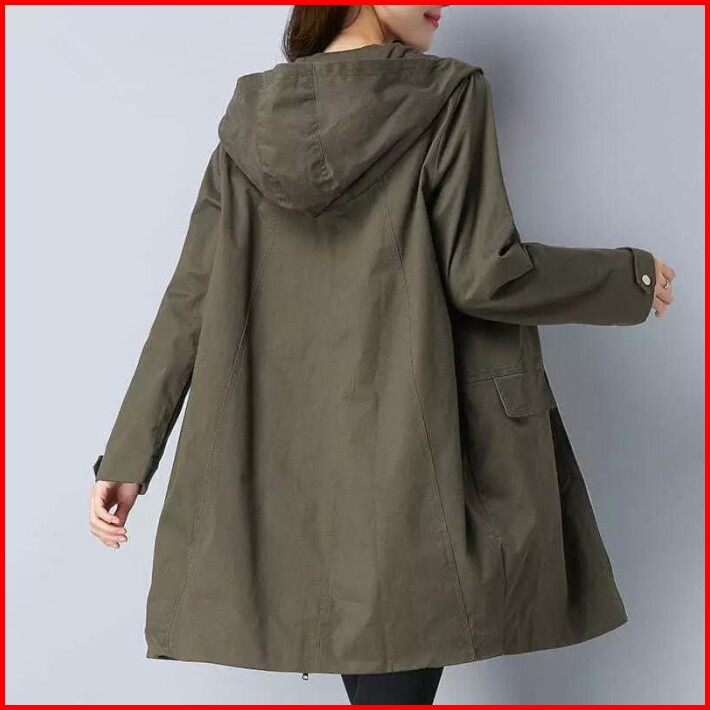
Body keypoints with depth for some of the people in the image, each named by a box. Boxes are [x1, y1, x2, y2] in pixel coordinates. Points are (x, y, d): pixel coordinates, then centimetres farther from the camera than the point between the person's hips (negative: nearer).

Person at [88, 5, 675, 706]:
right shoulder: (447, 95, -8)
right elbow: (483, 275, -13)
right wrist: (632, 277, 3)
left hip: (293, 460, 6)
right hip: (416, 449, -5)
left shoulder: (251, 116, 7)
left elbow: (190, 300, 2)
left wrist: (127, 455, 5)